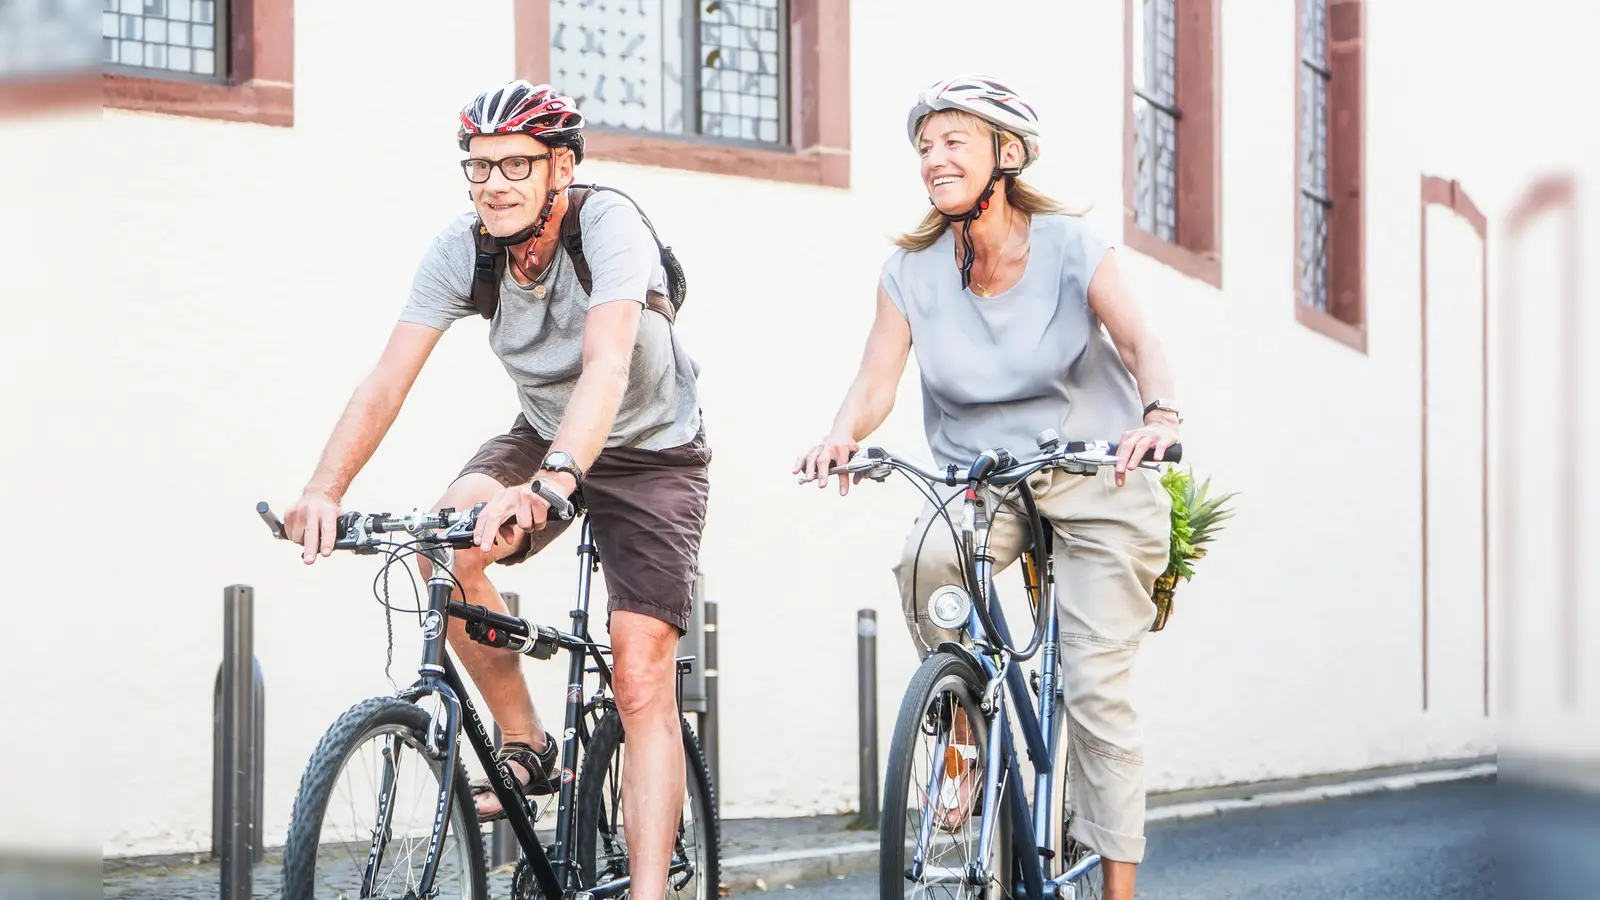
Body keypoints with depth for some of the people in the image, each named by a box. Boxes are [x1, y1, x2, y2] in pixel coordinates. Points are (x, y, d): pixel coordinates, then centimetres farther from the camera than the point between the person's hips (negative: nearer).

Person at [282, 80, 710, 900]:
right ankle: (526, 747, -7)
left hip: (651, 453, -4)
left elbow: (606, 366, -44)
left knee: (642, 684, -15)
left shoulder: (609, 225, -29)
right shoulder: (462, 248, -16)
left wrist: (553, 483, -60)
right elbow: (388, 379, -21)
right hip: (542, 432, 4)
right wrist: (325, 490, -36)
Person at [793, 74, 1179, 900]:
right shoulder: (912, 271, -3)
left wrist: (1159, 413, -45)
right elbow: (877, 377, -10)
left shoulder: (1069, 246, -10)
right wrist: (843, 435, -34)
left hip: (1094, 478, -2)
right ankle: (966, 738, -11)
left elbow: (1137, 339, -23)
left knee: (1095, 685, -9)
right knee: (926, 560, -33)